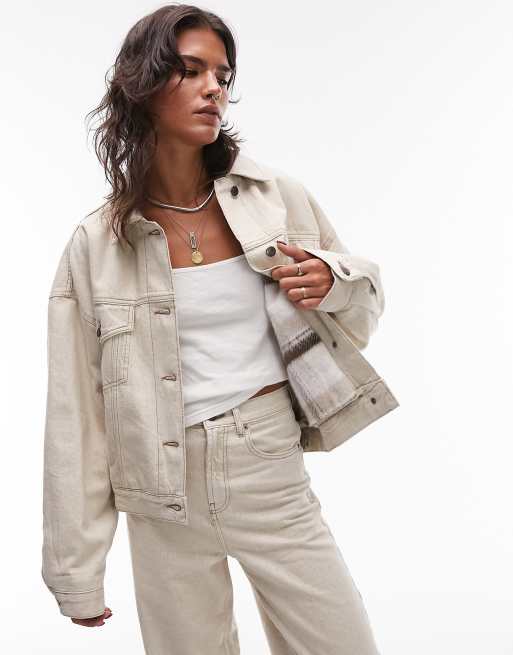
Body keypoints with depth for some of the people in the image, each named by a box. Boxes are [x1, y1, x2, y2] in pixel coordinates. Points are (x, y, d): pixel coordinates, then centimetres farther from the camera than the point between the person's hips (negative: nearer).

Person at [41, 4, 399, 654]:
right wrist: (77, 572, 2)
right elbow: (76, 415, -1)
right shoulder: (95, 246, -5)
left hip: (272, 472, 1)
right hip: (166, 499, -1)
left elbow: (365, 302, 12)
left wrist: (329, 282, -12)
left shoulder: (279, 197, -2)